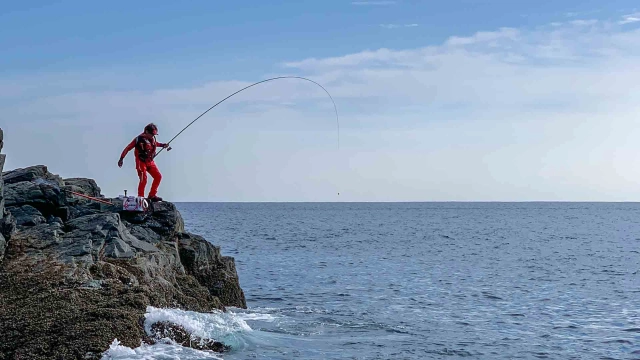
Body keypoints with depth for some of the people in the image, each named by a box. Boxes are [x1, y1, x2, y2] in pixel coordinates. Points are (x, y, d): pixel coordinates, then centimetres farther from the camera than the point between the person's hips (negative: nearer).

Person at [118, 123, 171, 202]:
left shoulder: (152, 139, 3)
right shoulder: (139, 139, -17)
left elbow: (155, 143, 29)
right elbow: (127, 148, -13)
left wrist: (163, 145, 12)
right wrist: (121, 159, -13)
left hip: (150, 162, 7)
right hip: (141, 162, -7)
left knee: (158, 176, 2)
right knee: (143, 180, -15)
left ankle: (152, 195, 11)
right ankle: (140, 198, -7)